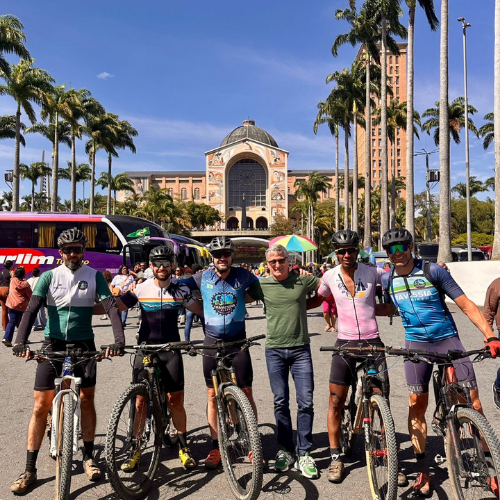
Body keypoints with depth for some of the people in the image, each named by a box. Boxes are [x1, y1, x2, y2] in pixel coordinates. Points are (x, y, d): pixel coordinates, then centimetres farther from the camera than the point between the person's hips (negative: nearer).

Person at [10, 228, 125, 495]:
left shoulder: (94, 276, -3)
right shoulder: (49, 276, -3)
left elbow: (111, 307, -11)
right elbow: (31, 309, -12)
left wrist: (119, 339, -26)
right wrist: (20, 341, -28)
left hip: (83, 344, 0)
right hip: (53, 344, 0)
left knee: (87, 400, 6)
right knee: (41, 406, 1)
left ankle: (88, 457, 22)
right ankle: (29, 470, 12)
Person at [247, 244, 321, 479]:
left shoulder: (303, 280, -2)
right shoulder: (262, 285, 0)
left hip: (300, 349, 0)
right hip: (275, 350, 1)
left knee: (305, 402, -1)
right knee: (280, 402, 8)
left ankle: (303, 453, 13)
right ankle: (286, 450, 24)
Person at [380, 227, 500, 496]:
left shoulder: (433, 271, -10)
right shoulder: (387, 279, 1)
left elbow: (466, 304, -11)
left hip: (447, 338, -2)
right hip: (416, 342, 2)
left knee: (472, 402, -7)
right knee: (417, 404, 1)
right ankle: (423, 472, 12)